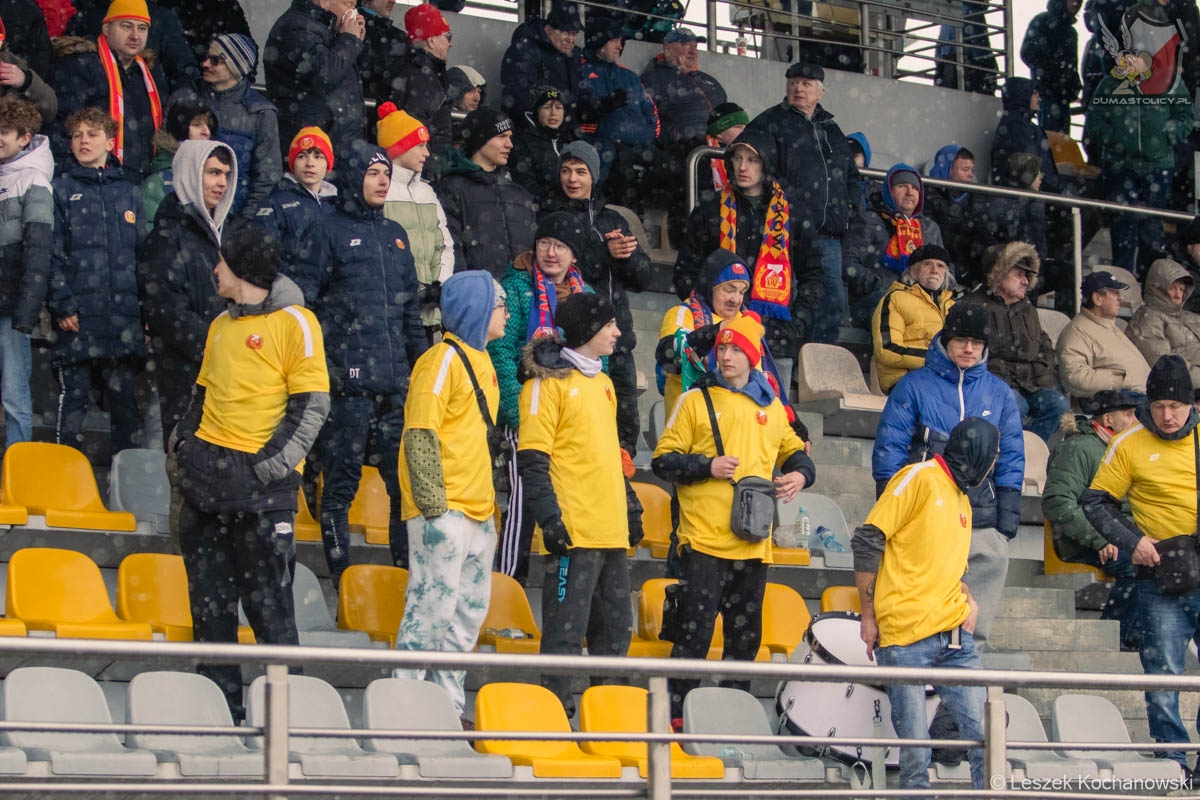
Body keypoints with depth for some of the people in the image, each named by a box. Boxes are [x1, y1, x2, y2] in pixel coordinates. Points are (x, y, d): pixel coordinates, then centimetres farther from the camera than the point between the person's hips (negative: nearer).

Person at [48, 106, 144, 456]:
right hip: (78, 321, -3)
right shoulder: (62, 190, 5)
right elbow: (52, 253, -3)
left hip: (124, 320, 3)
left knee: (124, 401, 7)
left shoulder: (128, 192, 14)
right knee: (73, 399, -1)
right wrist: (62, 306, -12)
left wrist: (147, 310, 5)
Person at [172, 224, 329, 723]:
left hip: (261, 480, -7)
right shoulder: (221, 325, 17)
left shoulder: (294, 322, -5)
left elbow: (311, 404, -10)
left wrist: (272, 463, -16)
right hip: (206, 473, 7)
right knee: (209, 601, 8)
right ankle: (220, 705, 15)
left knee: (268, 602, -6)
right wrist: (184, 443, 10)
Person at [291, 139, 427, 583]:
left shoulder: (395, 235, 18)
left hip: (396, 382, 6)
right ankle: (342, 578, 4)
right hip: (347, 382, -5)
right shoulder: (327, 232, 0)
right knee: (340, 483, -1)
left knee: (407, 480, 3)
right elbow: (301, 302, -4)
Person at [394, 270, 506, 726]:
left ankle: (448, 704, 18)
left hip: (478, 510, 9)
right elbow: (420, 434, -16)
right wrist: (433, 500, -21)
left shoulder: (480, 360, 18)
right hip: (443, 511, -9)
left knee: (470, 611, 11)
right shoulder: (443, 360, -10)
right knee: (433, 604, -9)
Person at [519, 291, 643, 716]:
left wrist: (631, 507, 24)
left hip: (612, 531, 9)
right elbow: (532, 458, -12)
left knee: (616, 628, 11)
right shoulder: (549, 382, -6)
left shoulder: (602, 383, 20)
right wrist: (549, 517, -19)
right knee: (567, 629, -8)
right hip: (575, 531, -9)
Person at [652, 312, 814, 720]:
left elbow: (793, 450, 26)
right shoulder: (697, 400, 0)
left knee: (746, 635, 10)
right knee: (696, 631, -9)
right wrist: (708, 466, -16)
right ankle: (676, 714, -3)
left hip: (753, 544, 5)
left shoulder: (771, 406, 13)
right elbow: (663, 460, -1)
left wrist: (800, 473, 4)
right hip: (704, 540, -5)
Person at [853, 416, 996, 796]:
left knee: (984, 735, -5)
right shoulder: (919, 478, -2)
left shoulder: (962, 500, 23)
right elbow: (867, 540, -8)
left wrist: (969, 600, 10)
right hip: (905, 636, -7)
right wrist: (869, 615, -8)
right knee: (915, 749, -8)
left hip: (955, 636, 7)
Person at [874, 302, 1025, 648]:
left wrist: (1009, 515, 6)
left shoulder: (999, 393, 14)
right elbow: (889, 447, 3)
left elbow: (1012, 457, 15)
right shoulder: (915, 386, 6)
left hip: (982, 520, 2)